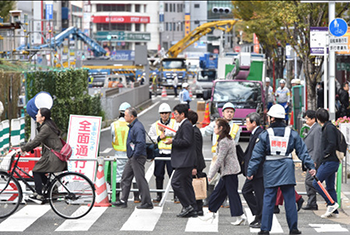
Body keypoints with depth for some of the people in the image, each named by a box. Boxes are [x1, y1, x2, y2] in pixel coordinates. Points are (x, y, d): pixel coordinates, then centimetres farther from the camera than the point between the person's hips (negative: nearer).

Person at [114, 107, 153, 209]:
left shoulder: (137, 127, -20)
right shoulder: (132, 126, 14)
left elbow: (141, 143, -28)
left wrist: (135, 155, -21)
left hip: (138, 158, -11)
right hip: (132, 158, 11)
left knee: (140, 180, -5)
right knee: (125, 178, 13)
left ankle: (147, 203, 0)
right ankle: (123, 201, 19)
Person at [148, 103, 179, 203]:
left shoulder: (174, 123, 4)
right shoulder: (155, 125, 12)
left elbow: (177, 134, -12)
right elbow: (150, 137, 9)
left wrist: (164, 130, -15)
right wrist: (159, 138, -7)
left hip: (171, 153, -3)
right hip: (159, 152, 3)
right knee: (159, 175, 7)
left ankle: (176, 196, 4)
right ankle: (159, 196, 17)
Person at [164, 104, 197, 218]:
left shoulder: (187, 125, -13)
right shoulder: (183, 125, 19)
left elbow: (186, 141, -21)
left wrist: (173, 141, -15)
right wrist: (173, 141, 12)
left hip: (185, 161, -11)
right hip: (184, 161, 11)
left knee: (175, 182, -12)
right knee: (187, 184, 11)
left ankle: (187, 206, -8)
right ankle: (192, 210, 13)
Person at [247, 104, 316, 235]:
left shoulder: (265, 135, -2)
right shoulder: (292, 134, 5)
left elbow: (257, 155, -1)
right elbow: (302, 151, 5)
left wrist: (250, 172, 5)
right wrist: (310, 166, 10)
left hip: (270, 170, -1)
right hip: (287, 169, 1)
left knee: (268, 199, 3)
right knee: (290, 199, 5)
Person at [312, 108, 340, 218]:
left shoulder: (329, 127, -13)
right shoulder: (327, 127, 17)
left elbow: (332, 144, -22)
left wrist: (325, 154, -12)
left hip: (330, 162, -10)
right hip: (330, 162, 10)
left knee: (316, 183, -9)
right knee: (330, 187, 10)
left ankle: (332, 204, -8)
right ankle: (334, 211, 11)